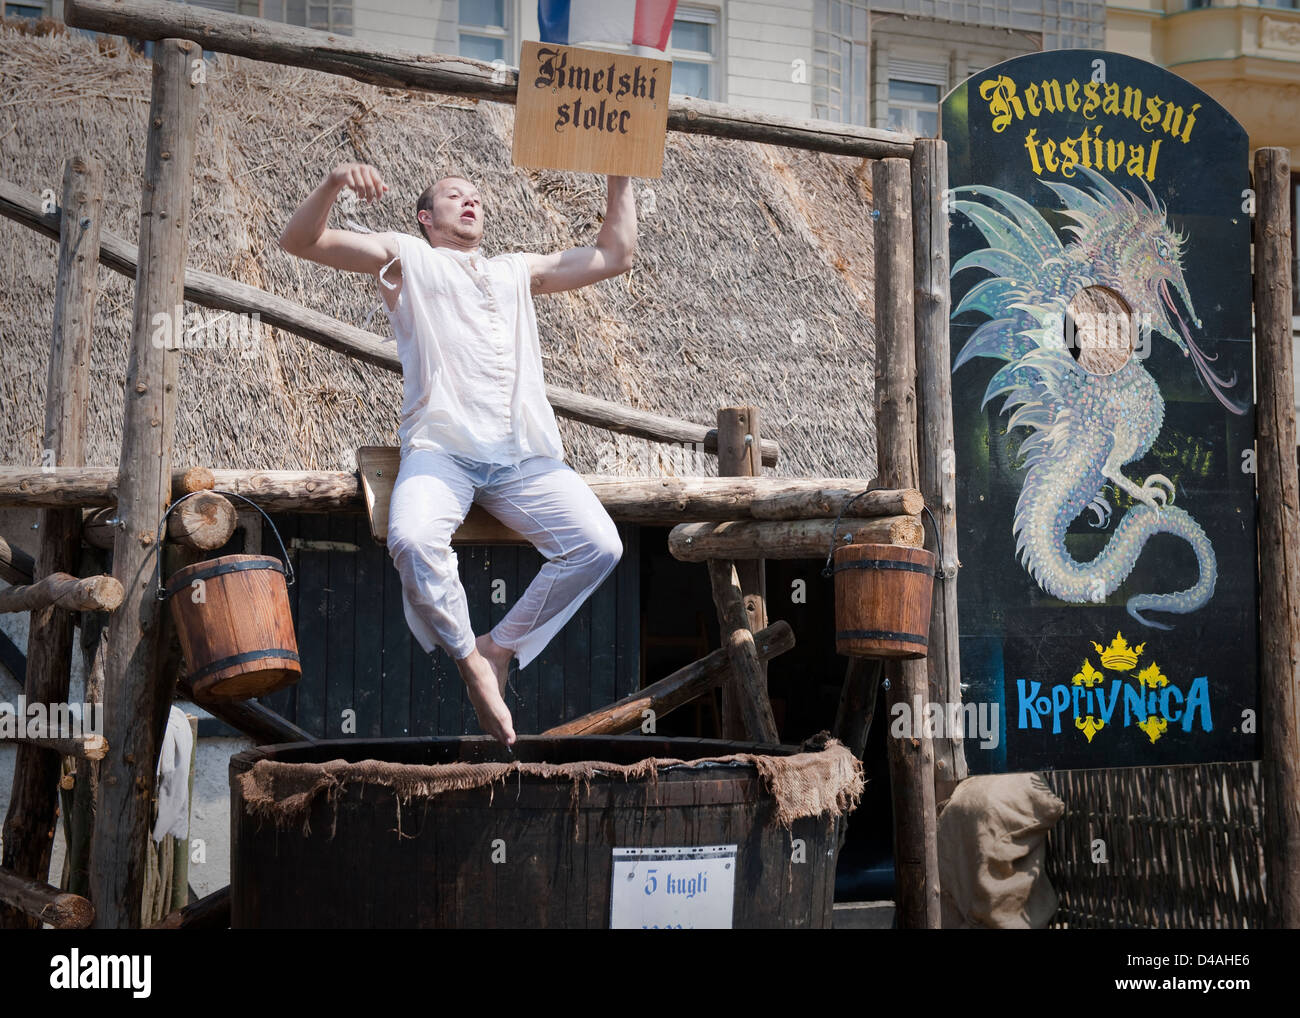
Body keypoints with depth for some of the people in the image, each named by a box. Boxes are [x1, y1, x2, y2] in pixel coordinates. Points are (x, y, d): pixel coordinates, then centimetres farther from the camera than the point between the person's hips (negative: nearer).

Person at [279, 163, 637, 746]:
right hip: (440, 447, -4)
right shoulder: (405, 257, 19)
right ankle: (470, 660, -12)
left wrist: (619, 180, 26)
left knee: (599, 546, -20)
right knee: (413, 540, -36)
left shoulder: (518, 271, 31)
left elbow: (615, 257, 32)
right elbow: (299, 241, 8)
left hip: (523, 453, 4)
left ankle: (500, 647, -4)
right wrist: (334, 183, -10)